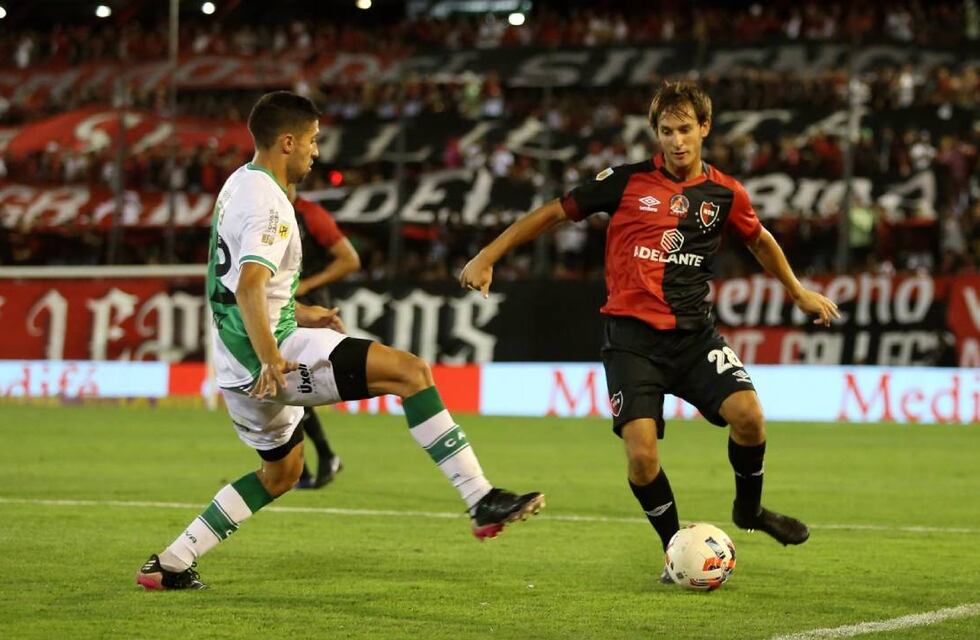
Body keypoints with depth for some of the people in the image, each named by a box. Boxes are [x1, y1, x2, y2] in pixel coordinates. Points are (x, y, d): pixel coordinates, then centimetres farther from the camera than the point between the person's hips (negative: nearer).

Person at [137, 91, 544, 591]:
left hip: (239, 370, 11)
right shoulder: (268, 203, -15)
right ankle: (482, 501, -17)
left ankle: (170, 565, 25)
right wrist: (271, 361, -38)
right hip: (274, 354, -11)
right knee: (409, 371, -13)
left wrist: (300, 314, 31)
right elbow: (248, 289, -29)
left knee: (283, 469, 28)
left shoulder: (239, 186, 16)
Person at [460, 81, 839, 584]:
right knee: (641, 455, -16)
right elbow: (554, 212, 5)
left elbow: (759, 241, 26)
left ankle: (749, 508, 11)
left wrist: (797, 291, 31)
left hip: (694, 334, 2)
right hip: (632, 337, -2)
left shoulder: (725, 195, 5)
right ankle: (675, 546, 11)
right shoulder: (626, 182, -2)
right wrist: (487, 257, 3)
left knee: (748, 415, -20)